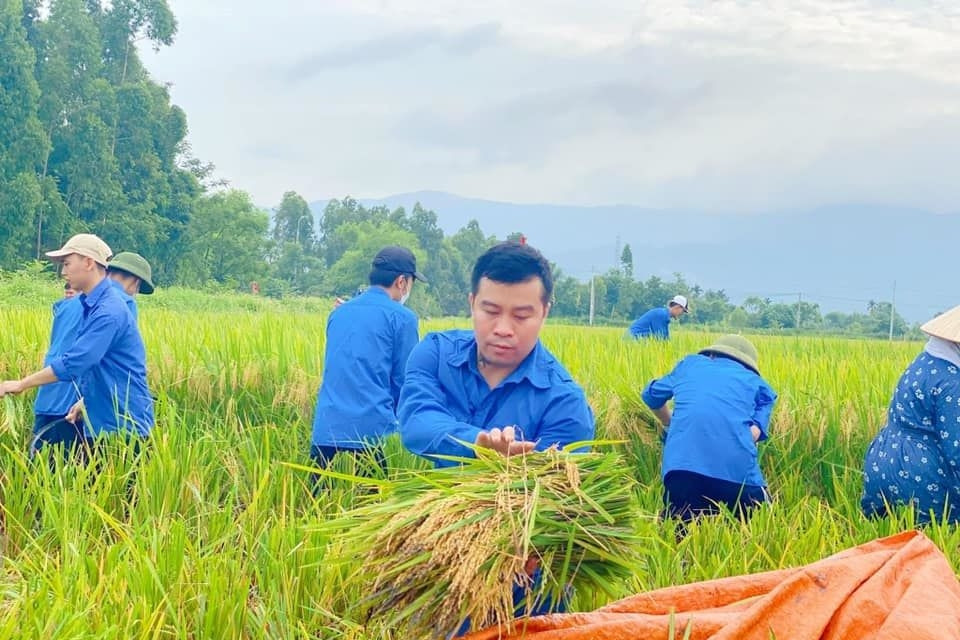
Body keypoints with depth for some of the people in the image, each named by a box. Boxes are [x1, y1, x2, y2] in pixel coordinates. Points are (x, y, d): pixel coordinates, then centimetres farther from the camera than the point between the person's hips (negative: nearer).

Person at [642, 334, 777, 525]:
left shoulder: (689, 364, 30)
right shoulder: (757, 383, 24)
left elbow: (651, 394, 46)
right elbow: (755, 431, 8)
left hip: (681, 464, 2)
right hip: (736, 467, -1)